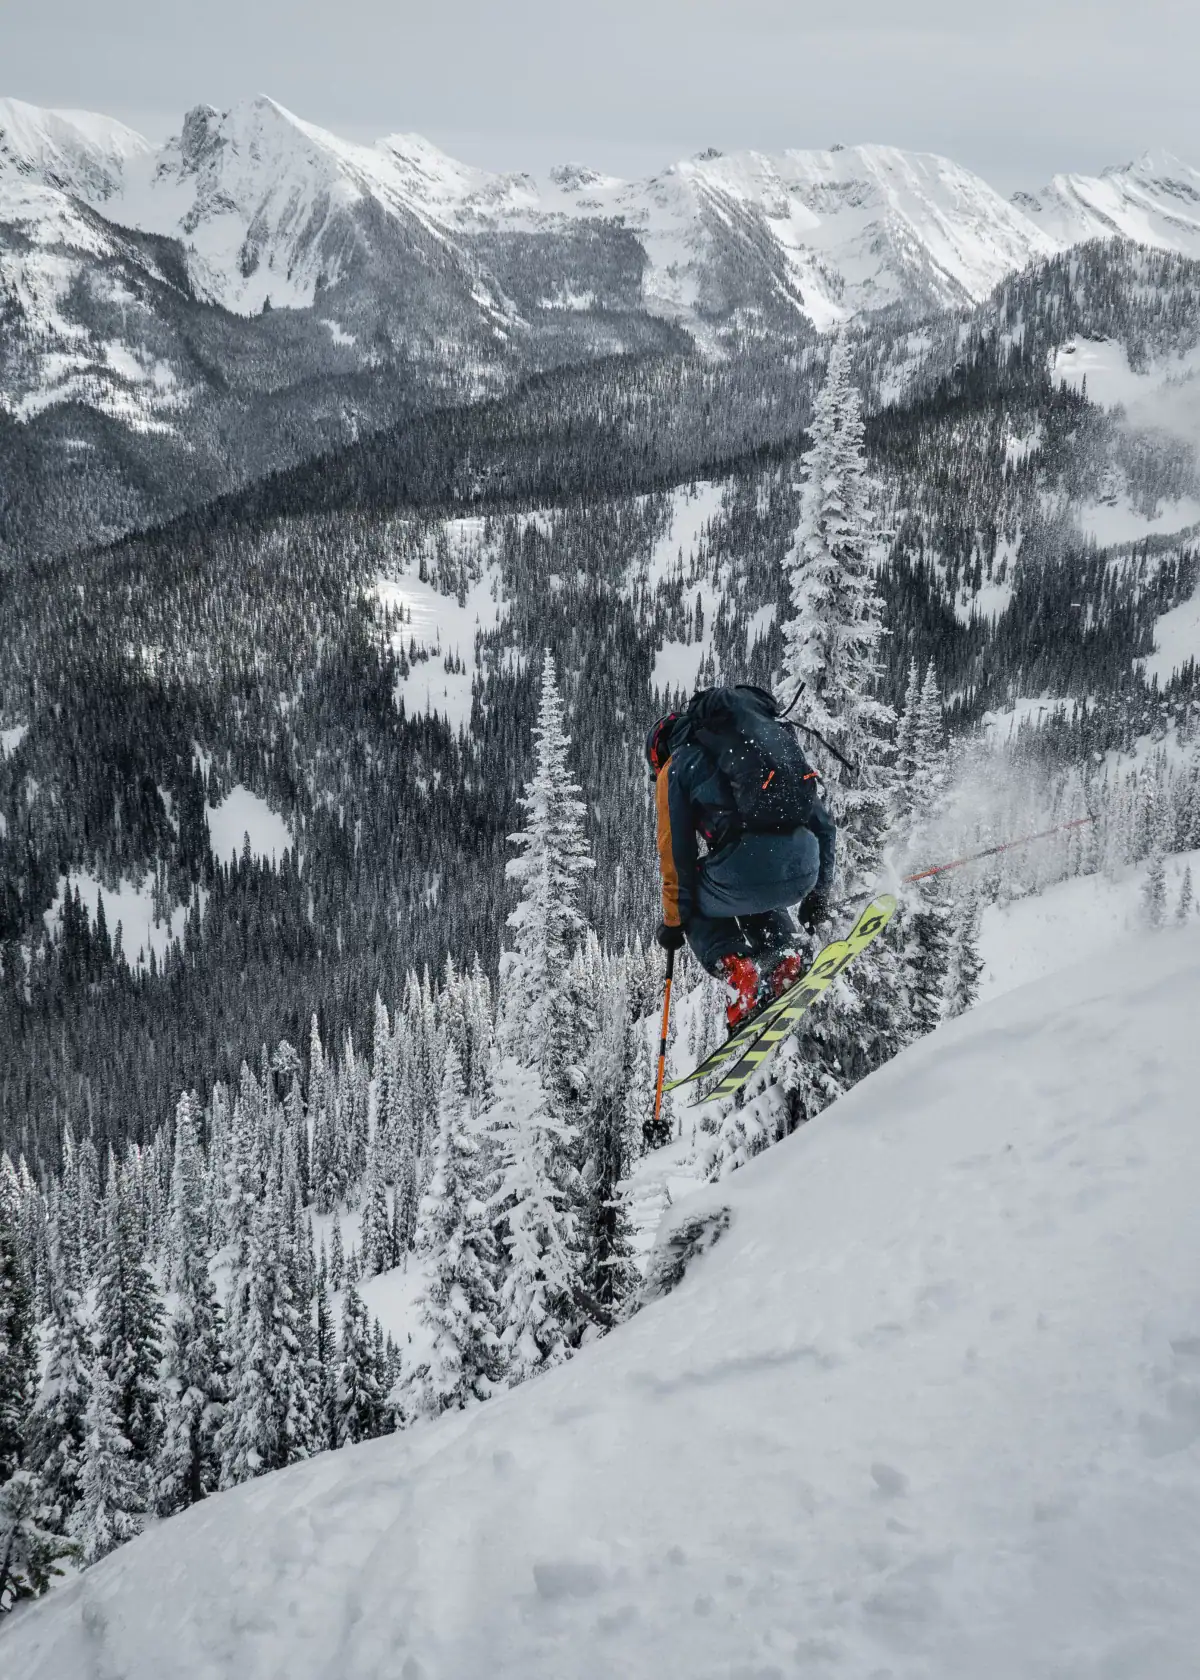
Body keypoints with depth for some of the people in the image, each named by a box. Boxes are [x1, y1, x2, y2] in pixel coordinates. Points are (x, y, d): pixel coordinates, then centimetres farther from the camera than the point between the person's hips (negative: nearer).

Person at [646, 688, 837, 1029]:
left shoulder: (675, 769, 16)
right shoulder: (773, 734, 31)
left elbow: (677, 853, 15)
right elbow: (821, 820, 29)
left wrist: (673, 921, 27)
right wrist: (818, 890, 35)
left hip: (746, 864, -5)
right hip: (804, 867, 5)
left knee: (696, 905, 28)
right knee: (756, 898, 39)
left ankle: (733, 966, 3)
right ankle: (784, 956, 13)